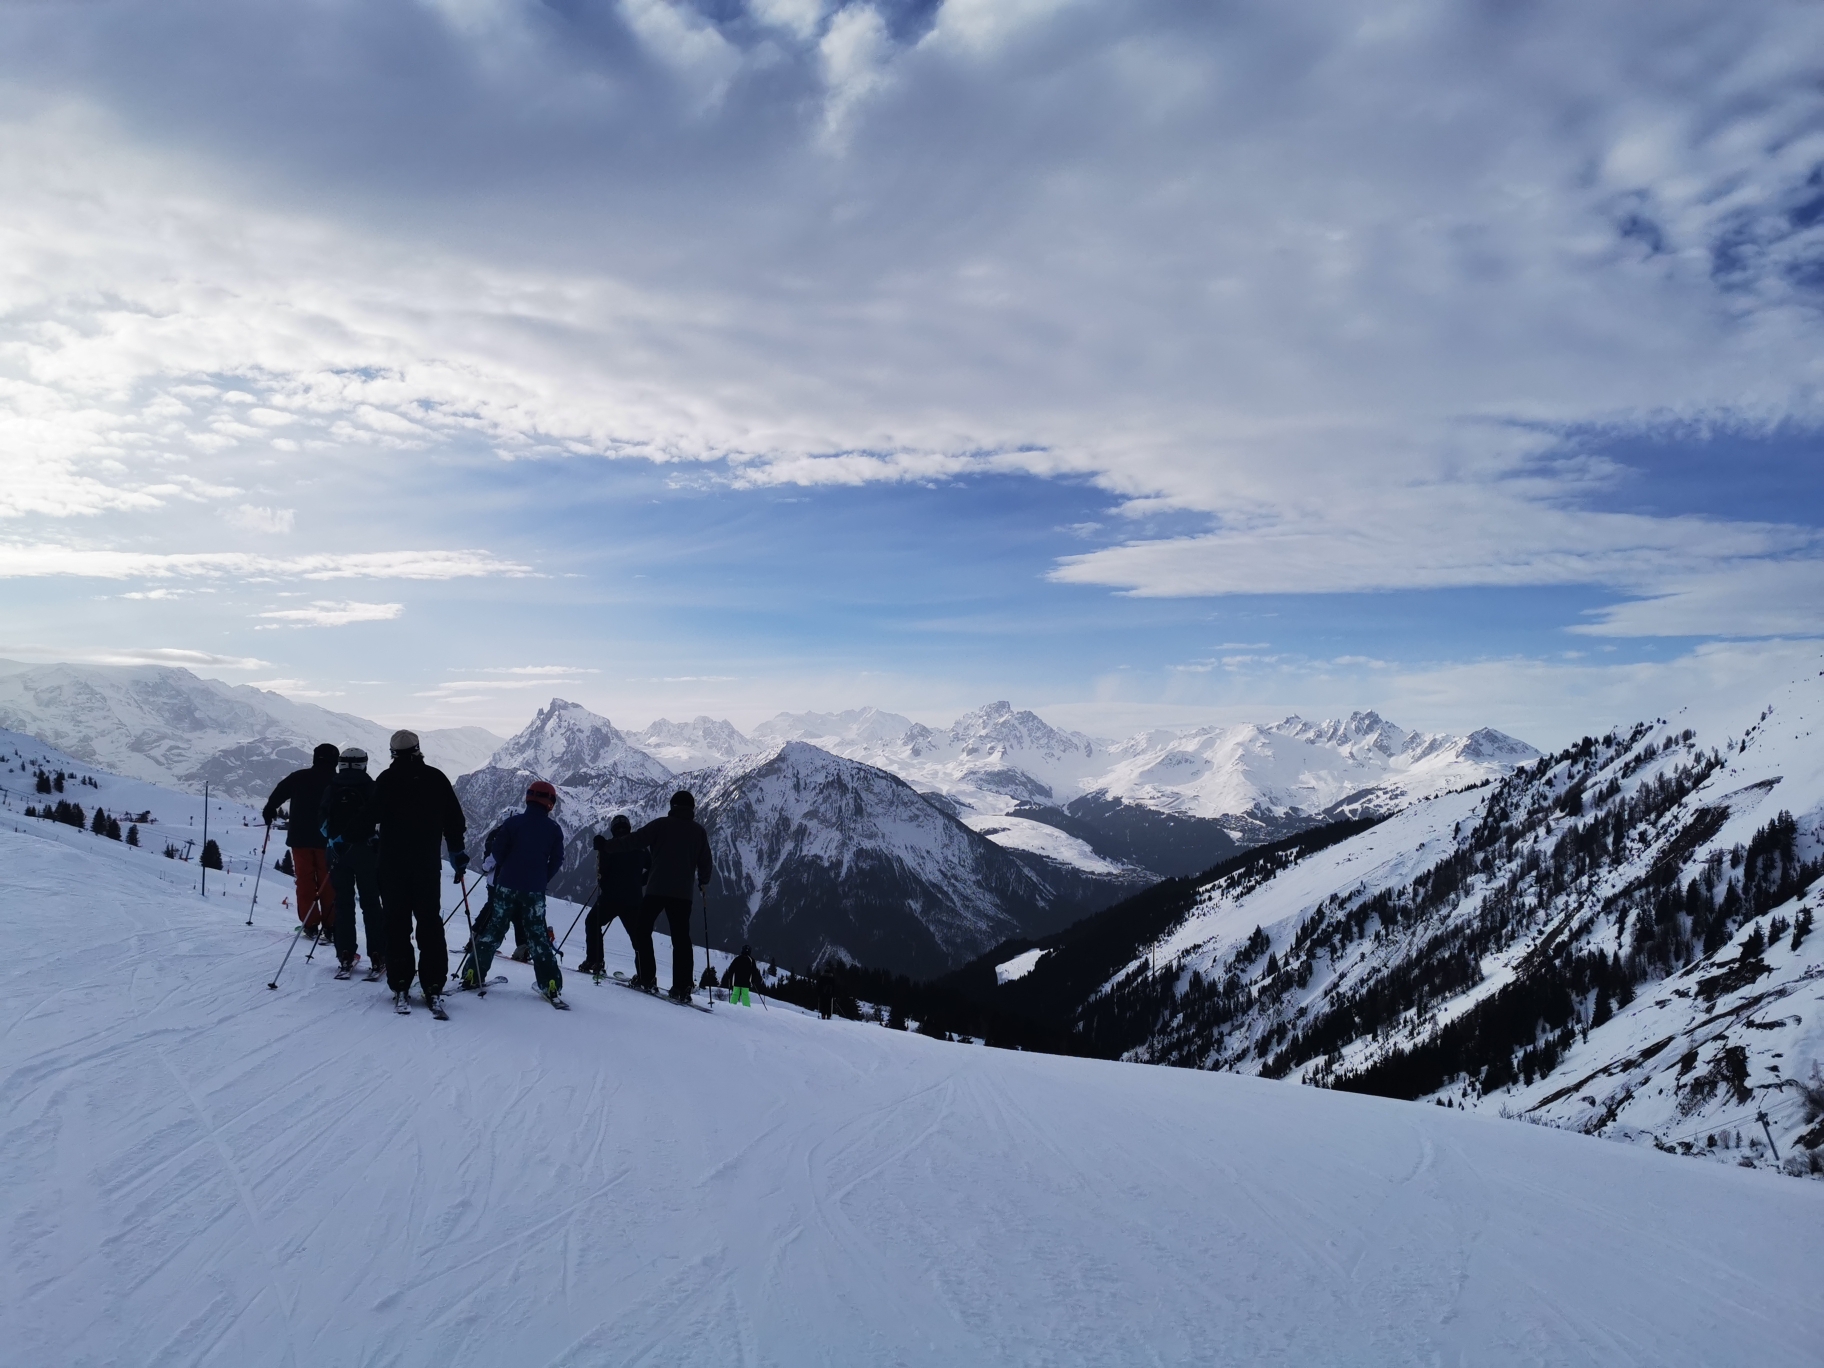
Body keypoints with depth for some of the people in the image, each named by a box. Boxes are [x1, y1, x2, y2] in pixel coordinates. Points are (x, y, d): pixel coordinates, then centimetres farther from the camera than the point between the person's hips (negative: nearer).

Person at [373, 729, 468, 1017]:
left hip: (392, 863, 0)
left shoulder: (386, 779, -2)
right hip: (428, 862, 1)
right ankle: (433, 989, 1)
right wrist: (458, 851, 16)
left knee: (397, 923, 6)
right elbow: (454, 818, 4)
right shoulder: (436, 778, 1)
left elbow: (370, 817, -2)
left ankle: (400, 988, 4)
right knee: (430, 922, 6)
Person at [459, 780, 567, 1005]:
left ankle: (473, 974, 9)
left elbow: (498, 853, -2)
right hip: (535, 891, 1)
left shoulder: (512, 823, -5)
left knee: (491, 931, 10)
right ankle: (551, 984, 0)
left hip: (506, 886, 0)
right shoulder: (554, 829, -2)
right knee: (538, 936, 6)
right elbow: (556, 861, 2)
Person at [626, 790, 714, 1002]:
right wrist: (703, 883, 31)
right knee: (681, 939, 5)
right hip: (683, 893, 3)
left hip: (657, 889, -2)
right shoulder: (699, 832, 9)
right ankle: (682, 987, -2)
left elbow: (635, 841, -5)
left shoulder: (661, 824, 1)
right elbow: (705, 863, 12)